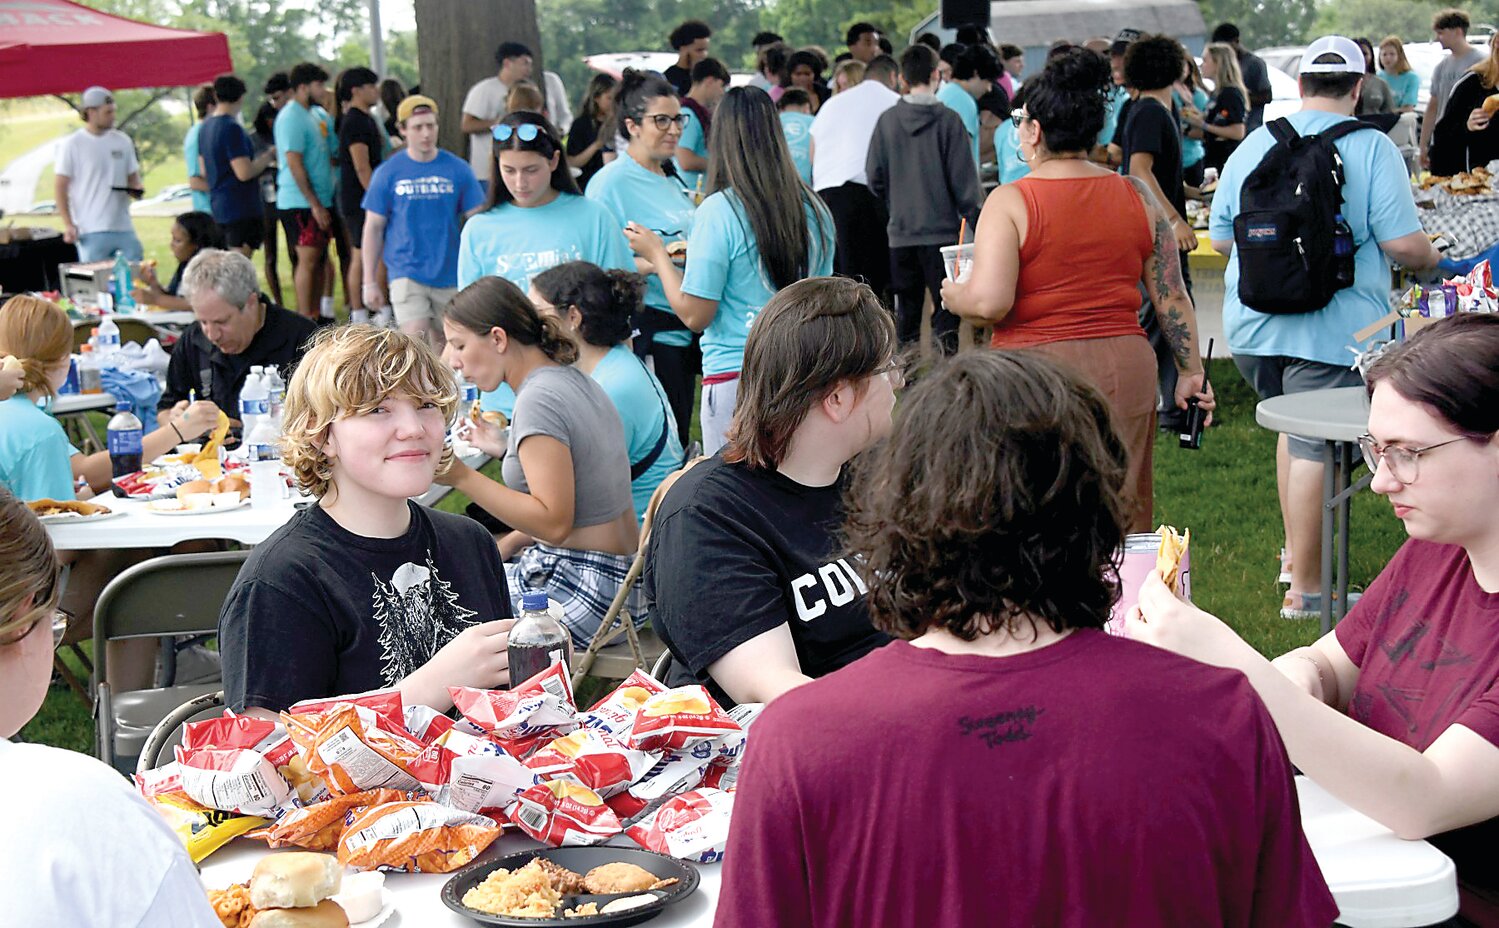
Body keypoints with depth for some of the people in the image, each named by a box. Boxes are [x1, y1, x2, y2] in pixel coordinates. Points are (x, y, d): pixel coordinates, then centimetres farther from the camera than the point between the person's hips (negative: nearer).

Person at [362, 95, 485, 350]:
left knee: (443, 345, 13)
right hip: (406, 274, -2)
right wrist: (370, 282, 1)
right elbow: (373, 228, 3)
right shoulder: (387, 173, -1)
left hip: (451, 275, 2)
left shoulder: (458, 169, 1)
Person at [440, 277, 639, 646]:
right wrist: (497, 552, 14)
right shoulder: (575, 380, 12)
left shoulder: (539, 399, -17)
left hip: (583, 593, -10)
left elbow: (554, 523, -23)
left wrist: (462, 477, -23)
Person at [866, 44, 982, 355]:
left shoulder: (887, 120, 0)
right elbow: (964, 180, -6)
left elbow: (875, 178, 5)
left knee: (906, 311, 12)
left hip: (900, 233, 3)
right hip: (943, 230, -3)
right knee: (946, 310, 1)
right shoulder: (948, 120, -8)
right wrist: (977, 222, 1)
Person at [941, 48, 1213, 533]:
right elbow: (1172, 297, 9)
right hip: (1125, 370, 4)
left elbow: (989, 302, -17)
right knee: (1123, 519, 12)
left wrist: (953, 295, 4)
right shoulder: (1138, 196, 6)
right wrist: (1190, 371, 18)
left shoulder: (1010, 202, -8)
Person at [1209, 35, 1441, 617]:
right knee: (1314, 449, -2)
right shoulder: (1371, 148, -6)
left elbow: (1220, 239, 14)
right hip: (1332, 329, -5)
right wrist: (1432, 261, 9)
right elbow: (1404, 244, -13)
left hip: (1250, 327, 6)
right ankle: (1305, 589, 4)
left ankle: (1294, 551, 31)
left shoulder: (1252, 146, 8)